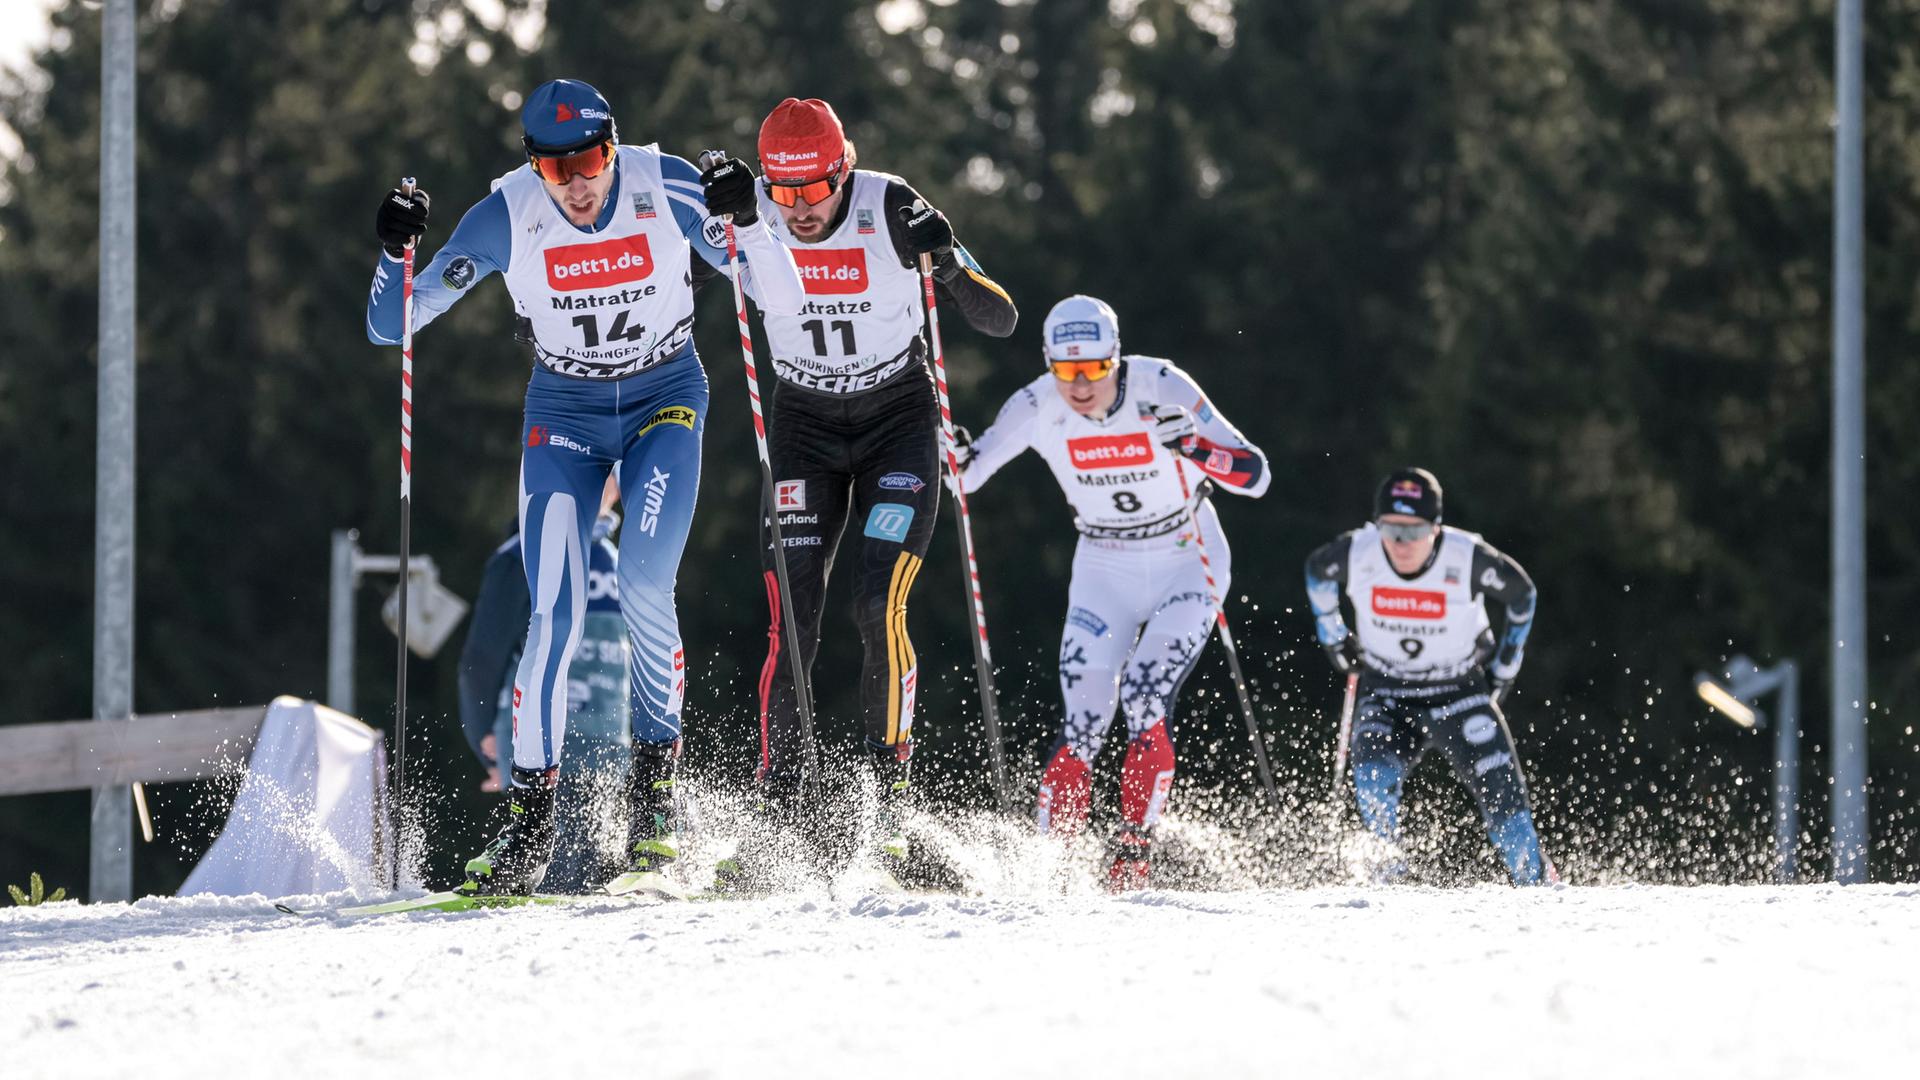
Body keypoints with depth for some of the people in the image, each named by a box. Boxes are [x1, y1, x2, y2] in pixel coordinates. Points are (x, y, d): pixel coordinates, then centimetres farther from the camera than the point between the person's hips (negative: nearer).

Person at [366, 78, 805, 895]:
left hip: (665, 401, -1)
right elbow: (390, 327, -11)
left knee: (643, 588, -21)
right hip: (564, 413, 1)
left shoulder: (667, 189, -18)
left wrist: (744, 222, -33)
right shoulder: (507, 217, -17)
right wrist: (396, 251, -30)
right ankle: (530, 819, -6)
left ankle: (657, 780, -2)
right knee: (555, 615, -14)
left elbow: (783, 300, -16)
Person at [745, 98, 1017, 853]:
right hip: (805, 427, 2)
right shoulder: (750, 217, -12)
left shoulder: (891, 210, -19)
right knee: (792, 619, -10)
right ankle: (779, 799, -4)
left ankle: (888, 794, -7)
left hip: (899, 422, -2)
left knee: (878, 605, -17)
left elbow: (1000, 321, -16)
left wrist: (947, 264, -37)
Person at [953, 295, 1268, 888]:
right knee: (1083, 722, -12)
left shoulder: (1160, 388, -22)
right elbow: (965, 476, 0)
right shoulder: (1038, 407, -14)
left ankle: (1135, 847, -10)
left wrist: (1191, 446, -40)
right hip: (1105, 572, 2)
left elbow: (1255, 475, -22)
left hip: (1188, 565, -2)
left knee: (1144, 700, -22)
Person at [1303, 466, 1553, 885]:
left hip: (1460, 691, -1)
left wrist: (1505, 665, 2)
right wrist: (1333, 637, 8)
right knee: (1373, 775, -25)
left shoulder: (1468, 560, -21)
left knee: (1500, 789, -8)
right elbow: (1317, 570, 8)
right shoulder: (1356, 554, -17)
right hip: (1386, 693, 1)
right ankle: (1389, 861, -5)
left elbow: (1521, 593, -1)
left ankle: (1536, 882, 7)